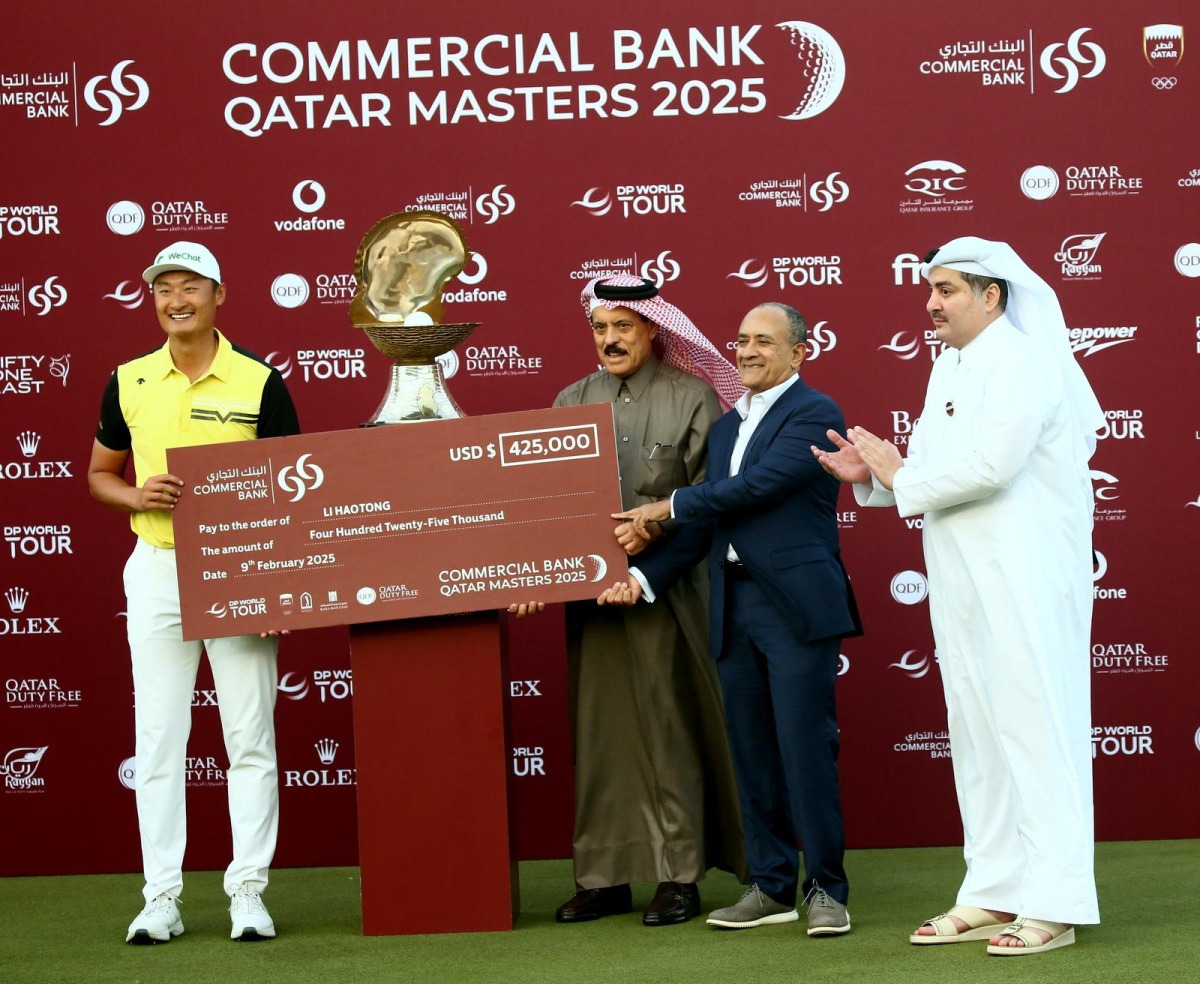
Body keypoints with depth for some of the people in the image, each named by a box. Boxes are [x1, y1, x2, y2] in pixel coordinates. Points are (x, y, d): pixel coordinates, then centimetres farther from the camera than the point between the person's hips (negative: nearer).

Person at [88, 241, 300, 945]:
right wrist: (137, 496, -7)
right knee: (158, 737, 3)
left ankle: (249, 892, 8)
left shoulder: (260, 382, -2)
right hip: (157, 570, 2)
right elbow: (100, 474, 16)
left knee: (251, 738, 1)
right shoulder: (130, 383, 6)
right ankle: (161, 899, 8)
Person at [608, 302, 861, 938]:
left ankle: (826, 889, 3)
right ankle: (771, 887, 16)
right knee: (751, 751, 9)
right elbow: (705, 525, 17)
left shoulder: (814, 413, -4)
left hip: (797, 604, -7)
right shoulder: (726, 427, 20)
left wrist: (670, 506, -6)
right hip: (734, 608, 8)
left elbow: (758, 485, -16)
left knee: (806, 747, -6)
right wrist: (645, 577, 4)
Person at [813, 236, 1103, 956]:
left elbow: (988, 464, -22)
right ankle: (994, 896, 19)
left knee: (1035, 728, -8)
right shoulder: (949, 369, 17)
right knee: (977, 734, 12)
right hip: (964, 580, 10)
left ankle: (1055, 906, -5)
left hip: (1027, 578, -9)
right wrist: (872, 476, 1)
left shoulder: (1022, 362, -11)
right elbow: (932, 471, 19)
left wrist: (901, 477, -10)